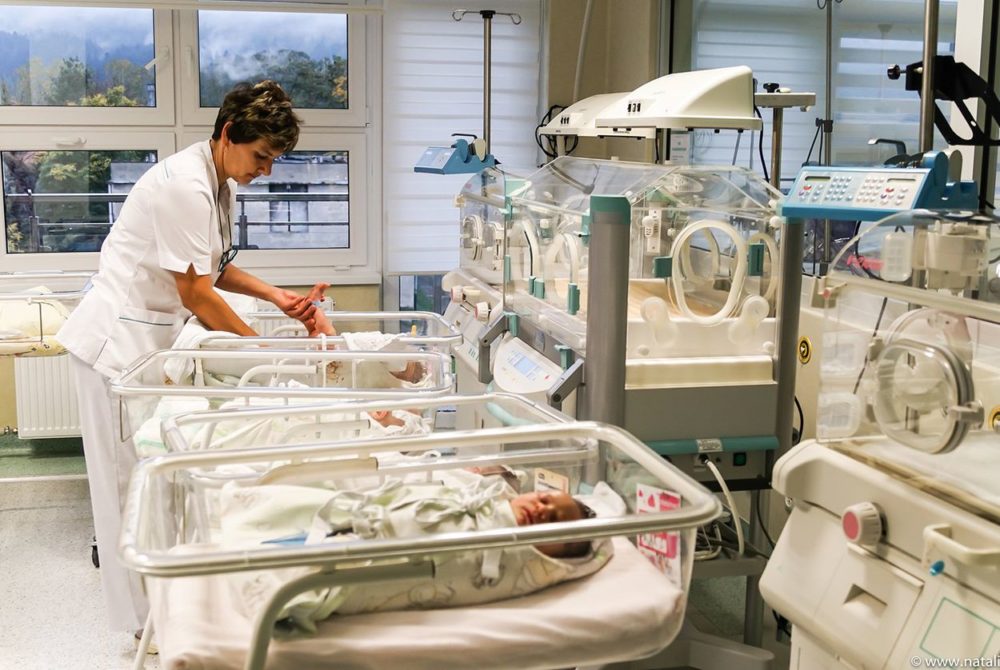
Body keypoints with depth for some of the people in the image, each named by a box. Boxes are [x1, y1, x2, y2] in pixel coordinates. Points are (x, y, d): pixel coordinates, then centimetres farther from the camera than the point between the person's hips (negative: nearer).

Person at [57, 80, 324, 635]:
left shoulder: (218, 182, 8)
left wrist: (273, 295, 1)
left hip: (152, 336, 9)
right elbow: (196, 292, -21)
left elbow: (214, 266, 16)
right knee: (131, 477, -1)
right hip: (119, 338, -9)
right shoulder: (184, 186, -22)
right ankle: (145, 618, 8)